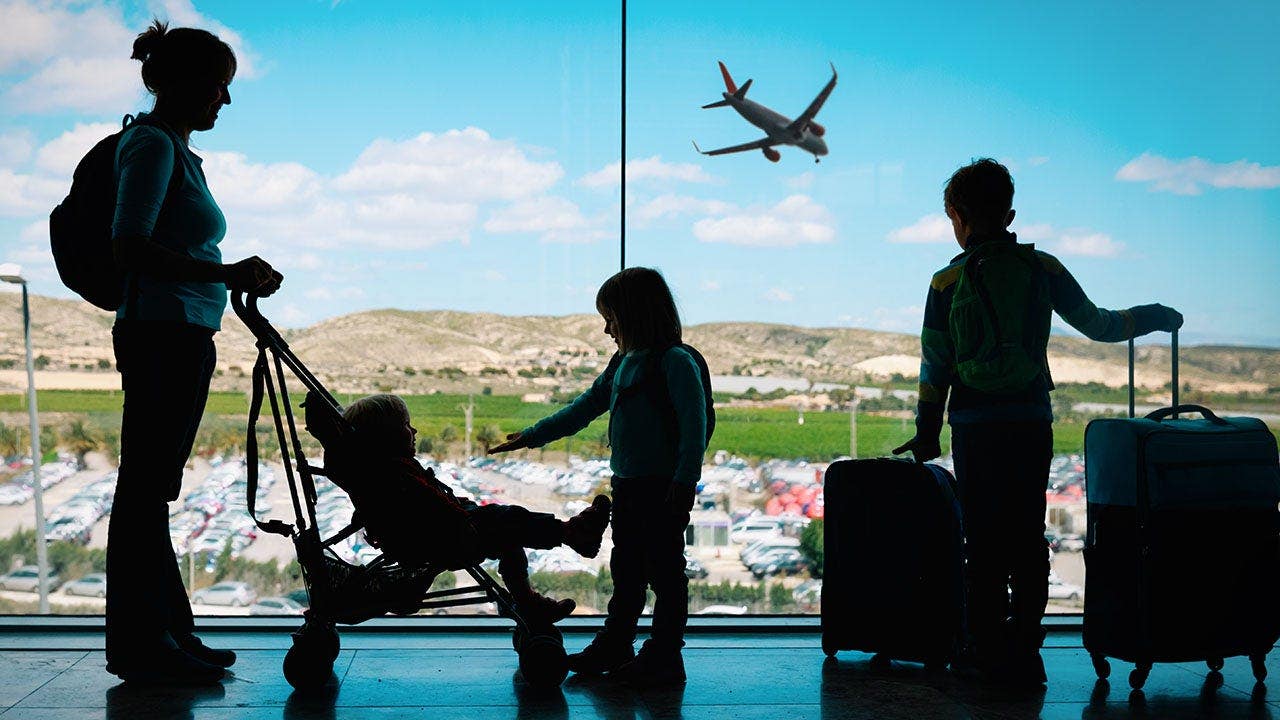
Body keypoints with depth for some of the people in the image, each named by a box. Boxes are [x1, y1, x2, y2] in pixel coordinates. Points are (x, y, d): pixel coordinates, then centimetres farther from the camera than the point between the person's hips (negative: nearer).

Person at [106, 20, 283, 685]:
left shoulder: (174, 147, 19)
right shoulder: (152, 144, -10)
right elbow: (130, 250, -21)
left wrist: (240, 281, 19)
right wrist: (225, 275, -23)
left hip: (181, 337, 10)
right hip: (162, 335, -10)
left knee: (151, 491, 14)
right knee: (145, 489, -4)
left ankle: (167, 632, 21)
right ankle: (140, 645, 3)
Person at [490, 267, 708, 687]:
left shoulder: (676, 363, -13)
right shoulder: (622, 364, 13)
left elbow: (694, 428, -18)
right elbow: (585, 408, 19)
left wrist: (684, 485, -23)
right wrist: (530, 437, 18)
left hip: (664, 489, -8)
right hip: (627, 485, 9)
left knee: (664, 571, 1)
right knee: (625, 570, 17)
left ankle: (665, 657, 10)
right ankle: (615, 645, 28)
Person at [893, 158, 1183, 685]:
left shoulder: (947, 282, -3)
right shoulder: (1044, 269, 2)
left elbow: (934, 365, 0)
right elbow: (1098, 326, 7)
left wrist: (926, 431, 10)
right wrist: (1154, 316, 25)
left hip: (975, 428, -2)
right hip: (1033, 424, 2)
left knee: (983, 538, 5)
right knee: (1027, 536, 10)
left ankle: (990, 649, 8)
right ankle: (1025, 650, 14)